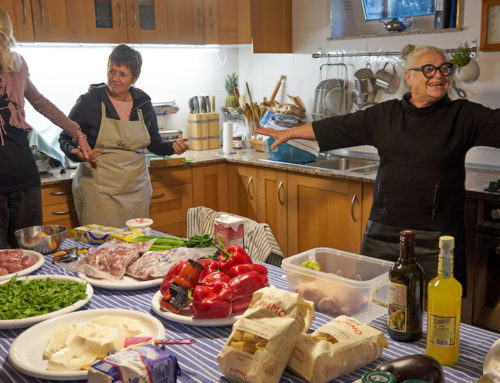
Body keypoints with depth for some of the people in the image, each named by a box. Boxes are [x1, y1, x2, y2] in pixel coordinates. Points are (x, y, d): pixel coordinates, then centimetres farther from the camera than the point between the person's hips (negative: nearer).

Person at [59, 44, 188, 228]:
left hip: (136, 190, 4)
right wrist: (79, 154, -20)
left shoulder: (143, 103, 6)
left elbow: (154, 142, 17)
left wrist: (172, 146, -3)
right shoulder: (89, 101, -5)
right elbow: (66, 138, 0)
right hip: (100, 190, -3)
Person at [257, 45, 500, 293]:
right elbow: (339, 127, 15)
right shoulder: (384, 114, 9)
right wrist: (289, 133, 20)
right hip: (383, 232, 2)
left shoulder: (464, 116, 3)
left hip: (436, 238, -2)